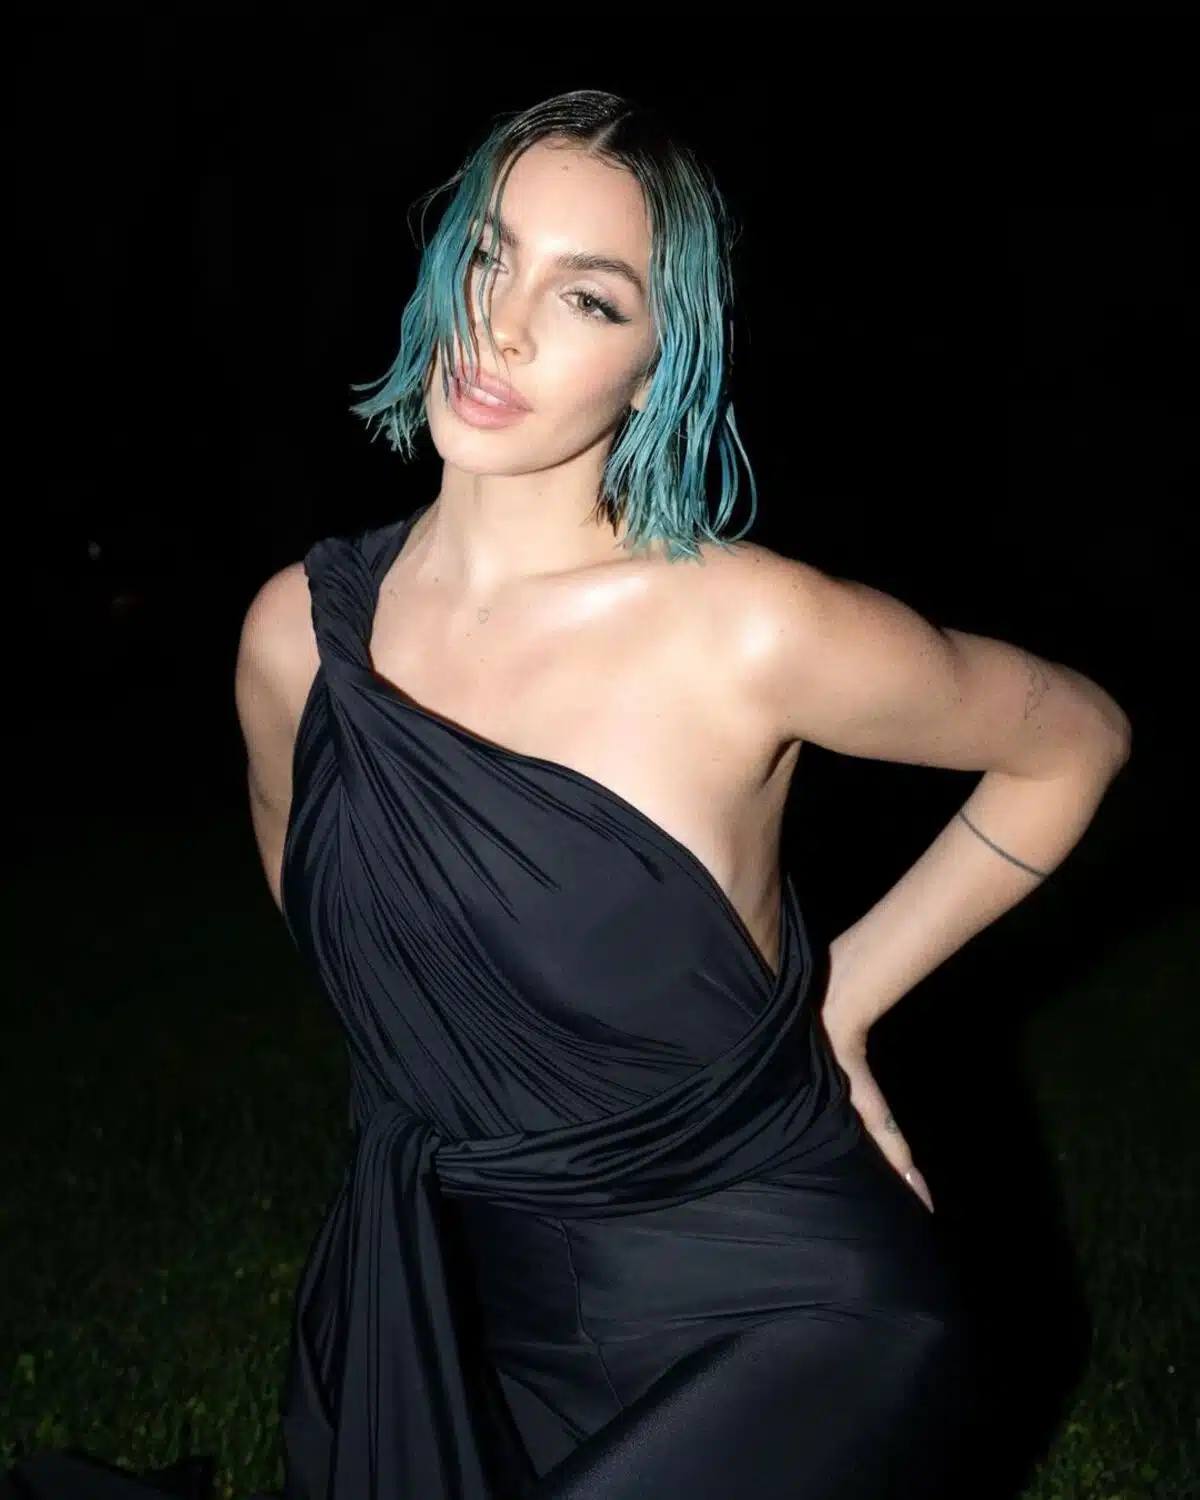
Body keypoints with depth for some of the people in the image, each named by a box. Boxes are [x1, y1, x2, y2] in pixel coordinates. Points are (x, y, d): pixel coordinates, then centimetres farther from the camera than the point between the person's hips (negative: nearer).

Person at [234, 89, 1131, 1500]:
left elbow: (1073, 738, -4)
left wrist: (842, 998, -3)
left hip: (771, 1318, -4)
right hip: (449, 1289, 4)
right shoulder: (301, 634, -8)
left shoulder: (748, 632, -21)